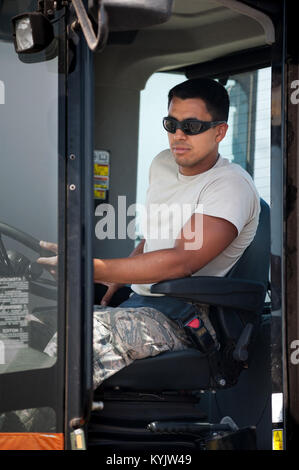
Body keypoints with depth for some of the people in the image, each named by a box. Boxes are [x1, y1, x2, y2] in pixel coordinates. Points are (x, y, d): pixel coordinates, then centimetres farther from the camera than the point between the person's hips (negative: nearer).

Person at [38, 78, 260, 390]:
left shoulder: (232, 185, -11)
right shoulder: (162, 164, 16)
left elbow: (181, 262, -24)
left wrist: (93, 269, -28)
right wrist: (115, 283, 11)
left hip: (185, 316, -8)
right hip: (139, 302, 8)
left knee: (89, 330, -34)